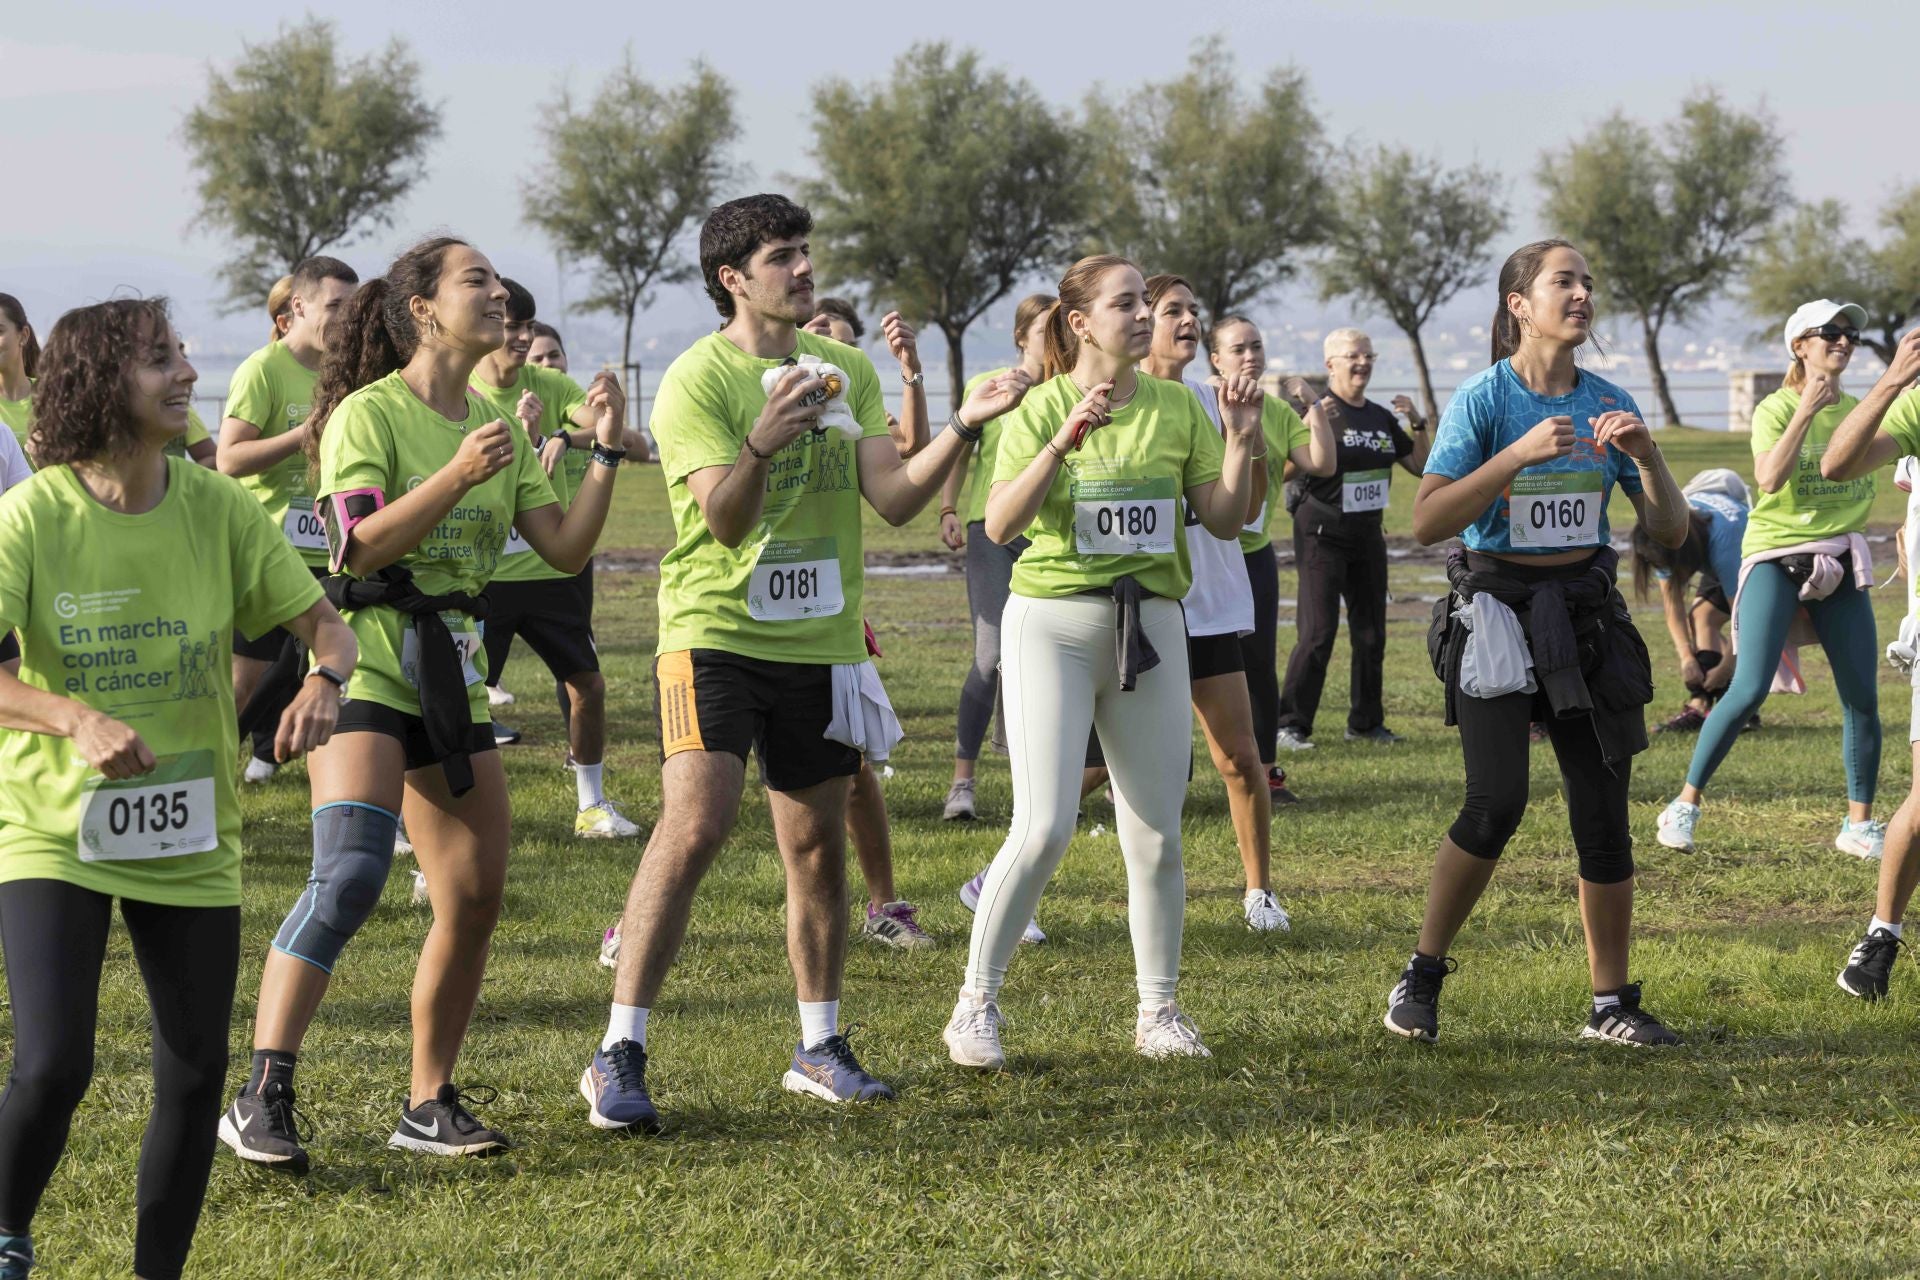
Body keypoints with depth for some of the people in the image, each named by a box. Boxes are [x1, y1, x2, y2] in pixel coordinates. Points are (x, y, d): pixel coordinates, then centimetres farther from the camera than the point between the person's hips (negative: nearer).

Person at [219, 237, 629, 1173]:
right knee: (349, 874, -23)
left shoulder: (493, 427, 14)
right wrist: (458, 476, -27)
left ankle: (429, 1104, 16)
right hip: (366, 658, -8)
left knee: (477, 897, 3)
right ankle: (261, 1101, -24)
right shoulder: (369, 413, -7)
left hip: (452, 670, 8)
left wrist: (605, 453, 1)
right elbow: (360, 545, -19)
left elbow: (565, 549, 10)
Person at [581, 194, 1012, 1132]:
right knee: (693, 827, -17)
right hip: (715, 634, -5)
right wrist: (765, 440, -36)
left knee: (818, 848, 10)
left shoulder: (845, 370, 9)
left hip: (820, 642, 5)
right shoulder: (697, 381, -9)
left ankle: (820, 1047, 23)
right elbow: (723, 519, -19)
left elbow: (893, 497, 2)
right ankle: (619, 1056, -14)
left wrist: (964, 425, -11)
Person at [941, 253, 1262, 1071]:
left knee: (1156, 835, 4)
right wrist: (1065, 440, -24)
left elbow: (1224, 521, 6)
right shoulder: (1042, 408, -4)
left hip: (1149, 625, 4)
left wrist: (1242, 444, -9)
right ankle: (975, 1005, 0)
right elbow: (1000, 525, -15)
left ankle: (1158, 1012, 17)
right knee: (1043, 829, -12)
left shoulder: (1176, 407, 6)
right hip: (1052, 624, -4)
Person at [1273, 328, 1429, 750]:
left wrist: (1417, 425, 1)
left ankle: (1365, 722, 20)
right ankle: (1290, 724, -7)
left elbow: (1420, 466, 17)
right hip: (1322, 536, -7)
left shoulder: (1381, 418, 11)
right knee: (1318, 633, -12)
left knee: (1371, 633, 9)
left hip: (1368, 534, 7)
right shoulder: (1320, 412, -9)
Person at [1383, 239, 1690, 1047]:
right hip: (1497, 609, -4)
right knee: (1497, 802, -17)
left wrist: (1646, 456, -12)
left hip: (1586, 615, 4)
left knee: (1604, 813, 1)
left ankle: (1611, 1004, 11)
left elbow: (1670, 531, 6)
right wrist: (1518, 455, -24)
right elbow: (1427, 522, -16)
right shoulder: (1484, 400, -7)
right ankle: (1422, 975, 1)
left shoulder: (1607, 404, 6)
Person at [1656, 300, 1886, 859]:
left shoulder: (1861, 412, 11)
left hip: (1840, 560, 5)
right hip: (1775, 558, -5)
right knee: (1749, 690, -15)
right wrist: (1805, 412, -23)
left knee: (1863, 697, 0)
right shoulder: (1774, 410, -6)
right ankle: (1685, 806, -4)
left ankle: (1859, 826, 11)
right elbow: (1770, 478, -20)